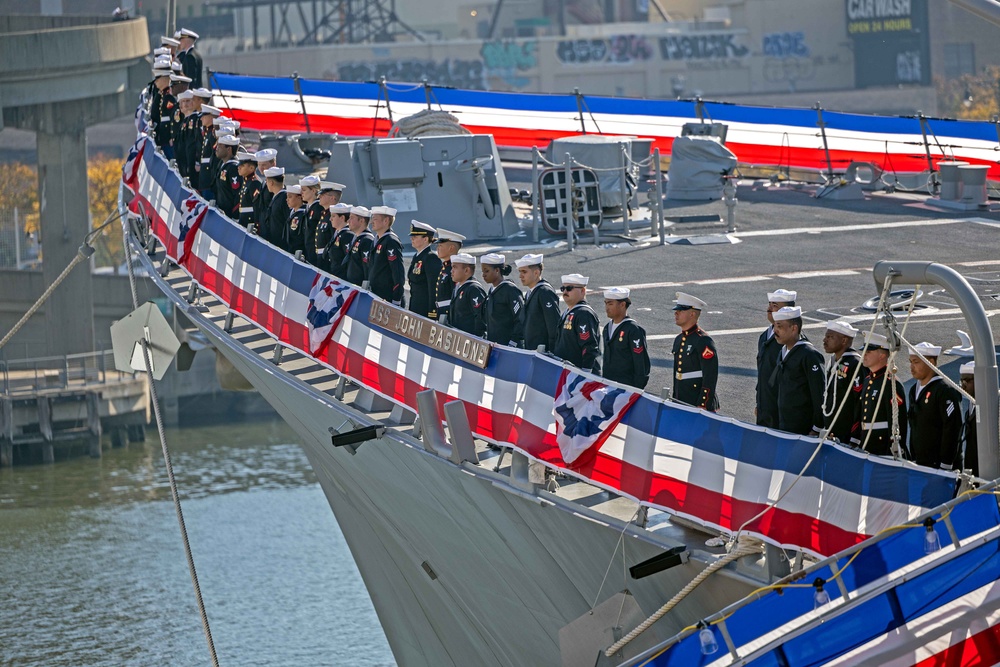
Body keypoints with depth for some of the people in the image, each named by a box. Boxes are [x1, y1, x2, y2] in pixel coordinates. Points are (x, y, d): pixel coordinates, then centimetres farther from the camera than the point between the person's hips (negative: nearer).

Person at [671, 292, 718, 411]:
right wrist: (674, 400, 22)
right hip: (681, 403, 8)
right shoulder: (679, 340, 13)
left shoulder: (703, 341, -13)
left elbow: (710, 377, -16)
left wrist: (702, 406, -19)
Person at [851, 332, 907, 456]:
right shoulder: (867, 381, 15)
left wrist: (893, 454, -19)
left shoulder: (890, 383, -13)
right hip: (865, 448, 8)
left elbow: (897, 421, -17)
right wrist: (854, 444, 18)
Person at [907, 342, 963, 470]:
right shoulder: (914, 390, 15)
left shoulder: (945, 391, -12)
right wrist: (913, 458, 17)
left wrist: (945, 466, -18)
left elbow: (952, 429, -16)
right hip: (920, 464, 8)